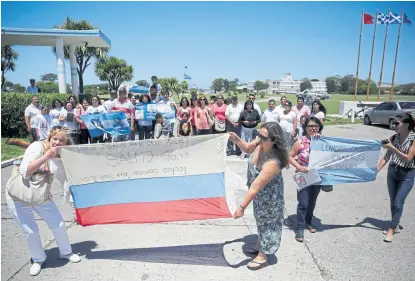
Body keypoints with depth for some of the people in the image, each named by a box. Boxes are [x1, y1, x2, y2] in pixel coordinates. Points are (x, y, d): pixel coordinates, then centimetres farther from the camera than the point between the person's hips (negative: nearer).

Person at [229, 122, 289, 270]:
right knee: (260, 219, 27)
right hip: (259, 193, 8)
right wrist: (237, 140, -17)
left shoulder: (272, 162, -41)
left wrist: (242, 207, -31)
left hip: (269, 196, -8)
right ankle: (260, 246, 52)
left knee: (267, 222, 14)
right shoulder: (260, 143, -21)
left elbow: (255, 188, -37)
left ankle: (263, 256, 36)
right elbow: (247, 149, 3)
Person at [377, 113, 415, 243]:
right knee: (393, 201, 12)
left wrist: (393, 148, -29)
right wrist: (376, 170, -4)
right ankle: (395, 226, 28)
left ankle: (391, 229, 8)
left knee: (398, 203, -4)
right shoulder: (394, 138, 0)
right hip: (392, 172, 5)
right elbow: (387, 157, 3)